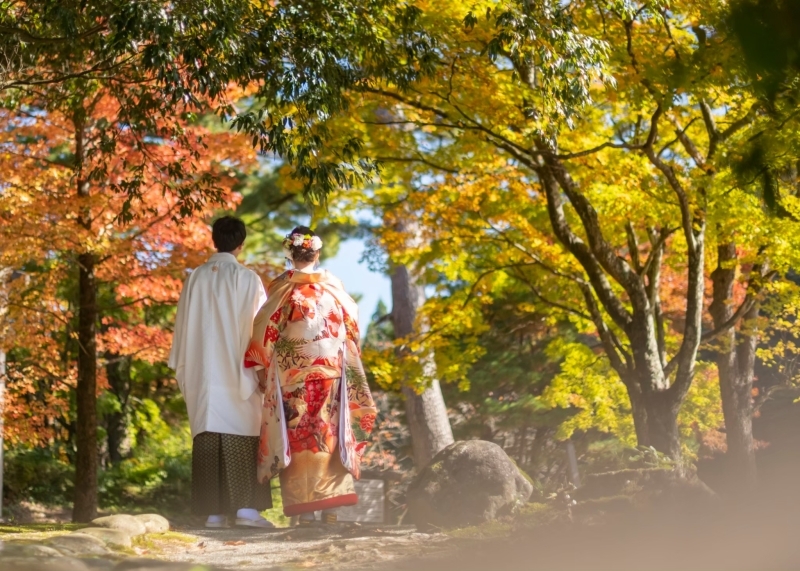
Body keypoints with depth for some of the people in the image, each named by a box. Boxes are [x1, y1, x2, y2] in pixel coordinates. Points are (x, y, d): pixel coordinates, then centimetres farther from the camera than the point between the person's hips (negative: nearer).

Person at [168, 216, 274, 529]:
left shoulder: (195, 278, 7)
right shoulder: (248, 279, -3)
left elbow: (183, 328, 11)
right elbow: (260, 326, -5)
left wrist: (185, 372, 19)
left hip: (203, 374, 3)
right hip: (238, 371, -3)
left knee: (208, 440, 2)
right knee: (241, 438, -3)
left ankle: (214, 512, 0)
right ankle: (246, 507, -10)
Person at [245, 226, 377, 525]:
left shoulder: (282, 287, -4)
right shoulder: (332, 284, 1)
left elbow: (264, 331, -3)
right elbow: (351, 325, 10)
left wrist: (264, 369, 8)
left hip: (290, 374, -2)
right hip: (330, 373, 2)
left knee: (297, 436, 1)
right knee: (328, 435, 6)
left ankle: (304, 510, -2)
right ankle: (330, 508, 2)